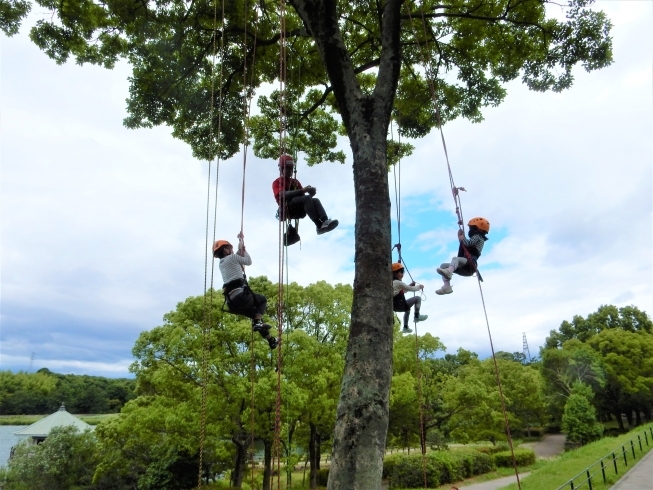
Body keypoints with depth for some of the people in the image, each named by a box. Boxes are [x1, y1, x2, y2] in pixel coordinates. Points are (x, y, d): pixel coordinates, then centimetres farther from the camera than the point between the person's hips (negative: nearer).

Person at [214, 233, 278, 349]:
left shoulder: (221, 263, 23)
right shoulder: (231, 257, 0)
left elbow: (238, 257, 38)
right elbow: (248, 261, 11)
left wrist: (240, 245, 37)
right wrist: (243, 248, 22)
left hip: (231, 303, 8)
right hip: (241, 295, -8)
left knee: (255, 313, 25)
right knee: (263, 300, 20)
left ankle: (270, 340, 25)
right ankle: (258, 322, -5)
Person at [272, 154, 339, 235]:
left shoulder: (295, 182, 27)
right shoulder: (277, 182, 8)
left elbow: (302, 196, 16)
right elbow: (284, 195, -14)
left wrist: (310, 193, -8)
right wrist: (302, 190, -24)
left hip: (299, 210, 6)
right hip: (287, 209, -6)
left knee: (315, 200, -21)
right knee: (306, 198, -30)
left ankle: (325, 221, -46)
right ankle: (319, 225, -45)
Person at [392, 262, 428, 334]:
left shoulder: (391, 282, 10)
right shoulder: (398, 283, -17)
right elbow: (411, 289, -11)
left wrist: (410, 285, 16)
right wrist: (419, 286, 6)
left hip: (394, 306, 9)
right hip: (400, 305, -9)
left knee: (407, 309, 38)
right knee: (418, 298, -2)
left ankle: (405, 327, 42)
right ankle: (417, 316, 9)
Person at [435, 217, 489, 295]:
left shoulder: (478, 237, 4)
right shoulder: (475, 239, 32)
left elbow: (468, 243, -15)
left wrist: (462, 237, 3)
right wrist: (461, 238, 25)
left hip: (470, 265, -9)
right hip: (465, 267, 9)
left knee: (455, 258, -35)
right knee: (443, 266, 1)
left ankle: (448, 272, -68)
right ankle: (447, 287, -19)